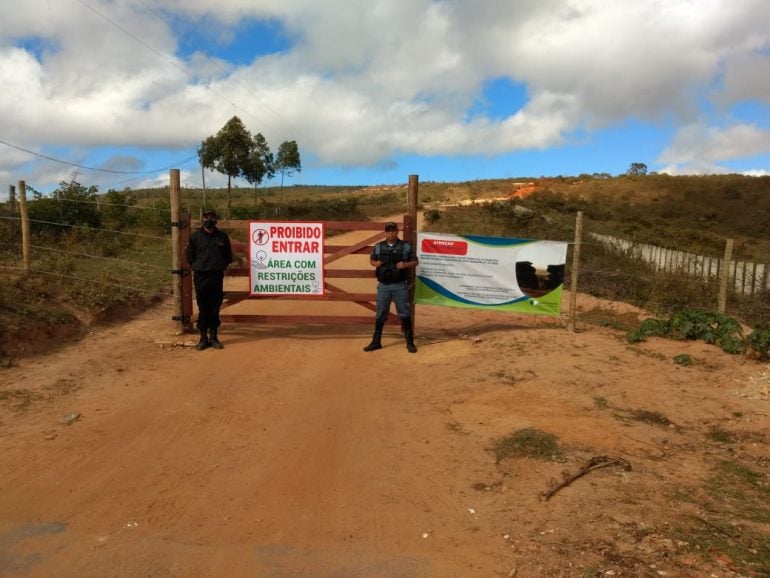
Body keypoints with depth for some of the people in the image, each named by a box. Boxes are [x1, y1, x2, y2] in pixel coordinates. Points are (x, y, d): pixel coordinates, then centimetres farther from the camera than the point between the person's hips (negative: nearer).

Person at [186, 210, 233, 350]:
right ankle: (203, 338, 14)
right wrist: (197, 267, 6)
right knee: (203, 309, 5)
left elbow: (228, 256, 12)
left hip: (217, 277, 1)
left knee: (215, 309, 7)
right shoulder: (195, 236, -1)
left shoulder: (222, 236, 2)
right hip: (200, 277, -1)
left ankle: (213, 337, 17)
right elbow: (190, 257, 9)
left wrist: (222, 267, 7)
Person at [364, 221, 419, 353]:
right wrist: (375, 263, -5)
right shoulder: (378, 247, 6)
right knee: (380, 314, 9)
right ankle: (376, 342, 20)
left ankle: (410, 342, 14)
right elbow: (371, 259, 18)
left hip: (400, 286, -2)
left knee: (404, 313, 2)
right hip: (383, 285, 2)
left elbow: (415, 262, 5)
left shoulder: (406, 246, 0)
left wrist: (406, 265, -15)